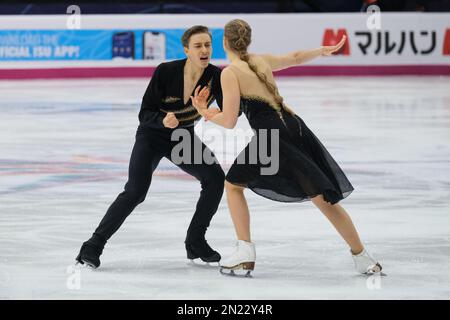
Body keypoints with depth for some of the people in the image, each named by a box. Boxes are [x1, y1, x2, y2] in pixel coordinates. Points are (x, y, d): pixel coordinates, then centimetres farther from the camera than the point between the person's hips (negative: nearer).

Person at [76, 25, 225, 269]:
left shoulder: (215, 76, -19)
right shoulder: (166, 72, -26)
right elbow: (145, 113, -20)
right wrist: (163, 120, -41)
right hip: (153, 136, -4)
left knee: (215, 177, -13)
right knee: (135, 191, -20)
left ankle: (195, 242, 3)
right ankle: (93, 246, -14)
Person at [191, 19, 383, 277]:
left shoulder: (230, 73, -4)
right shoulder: (260, 61, 16)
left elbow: (229, 122, -8)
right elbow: (294, 58, 34)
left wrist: (205, 113, 10)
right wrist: (323, 51, 50)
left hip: (272, 135, -6)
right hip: (294, 127, 6)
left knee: (233, 185, 17)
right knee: (323, 197, 9)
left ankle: (245, 254, 8)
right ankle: (363, 258, 11)